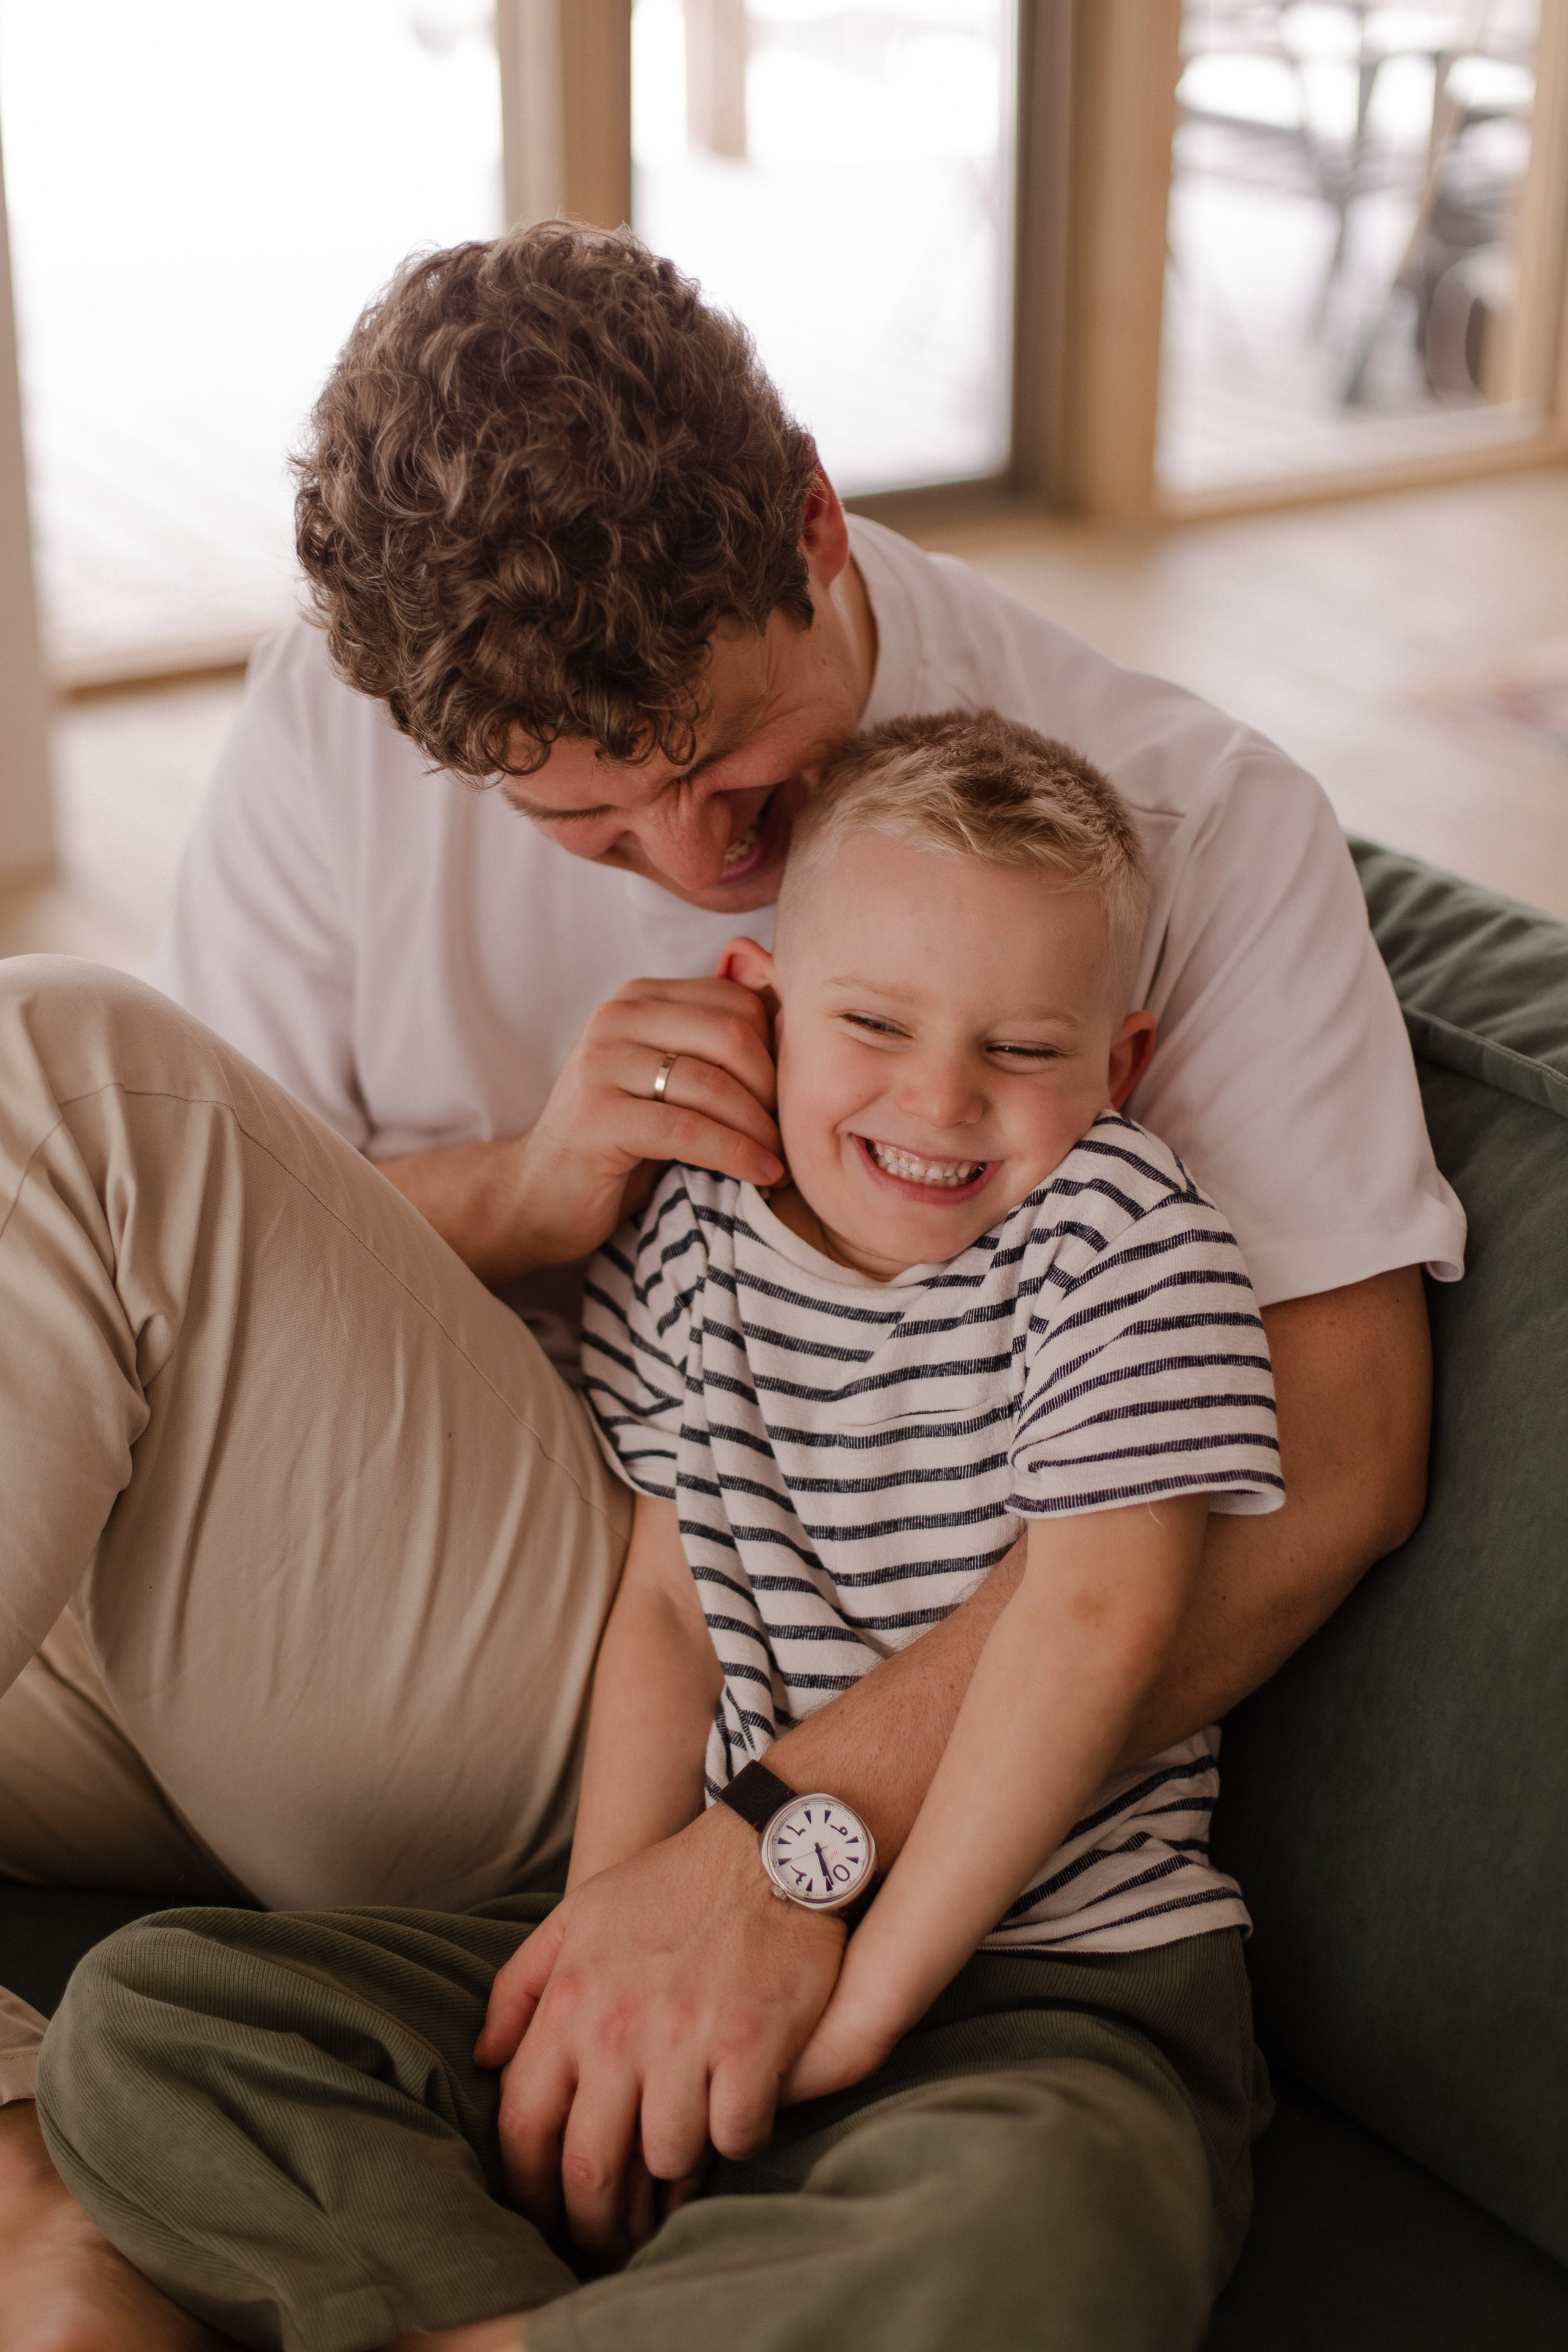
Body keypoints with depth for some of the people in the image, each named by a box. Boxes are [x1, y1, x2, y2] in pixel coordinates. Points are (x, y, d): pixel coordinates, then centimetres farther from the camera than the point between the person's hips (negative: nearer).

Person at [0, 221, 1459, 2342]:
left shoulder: (1192, 824, -8)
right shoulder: (345, 722, 1)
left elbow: (1332, 1454, -17)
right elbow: (207, 1271, 5)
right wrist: (513, 1197, -17)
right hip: (242, 1620, 5)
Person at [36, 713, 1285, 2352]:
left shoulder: (1124, 1241, -6)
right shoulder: (690, 1234, 7)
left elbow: (1093, 1620, -14)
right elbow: (668, 1603, 6)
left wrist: (866, 1993, -16)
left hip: (1046, 1989, -4)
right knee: (134, 2021, -6)